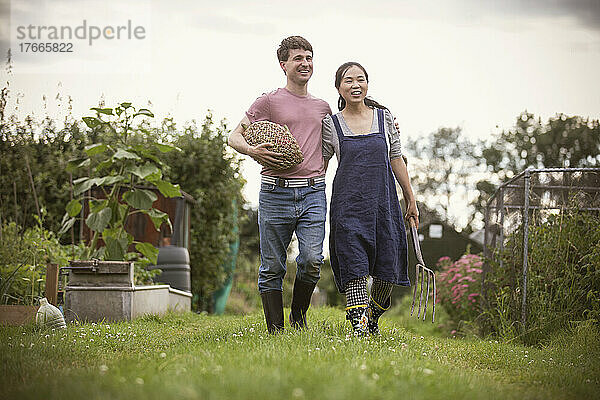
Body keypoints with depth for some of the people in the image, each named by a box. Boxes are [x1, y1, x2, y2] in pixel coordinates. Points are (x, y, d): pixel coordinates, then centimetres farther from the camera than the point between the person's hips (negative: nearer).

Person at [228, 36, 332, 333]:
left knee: (312, 261, -11)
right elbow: (235, 137, 3)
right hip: (276, 193, -2)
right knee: (272, 267, 1)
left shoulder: (322, 107, 17)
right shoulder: (269, 102, 4)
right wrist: (252, 150, -16)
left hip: (313, 193, 3)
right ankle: (275, 331, 11)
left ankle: (299, 315, 14)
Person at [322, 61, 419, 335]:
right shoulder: (331, 124, 3)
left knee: (387, 271, 3)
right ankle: (359, 326, -15)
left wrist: (411, 200, 14)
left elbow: (396, 159, 13)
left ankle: (372, 319, 27)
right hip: (348, 205, -2)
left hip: (383, 201, 2)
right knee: (354, 268, -14)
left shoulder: (384, 117, 8)